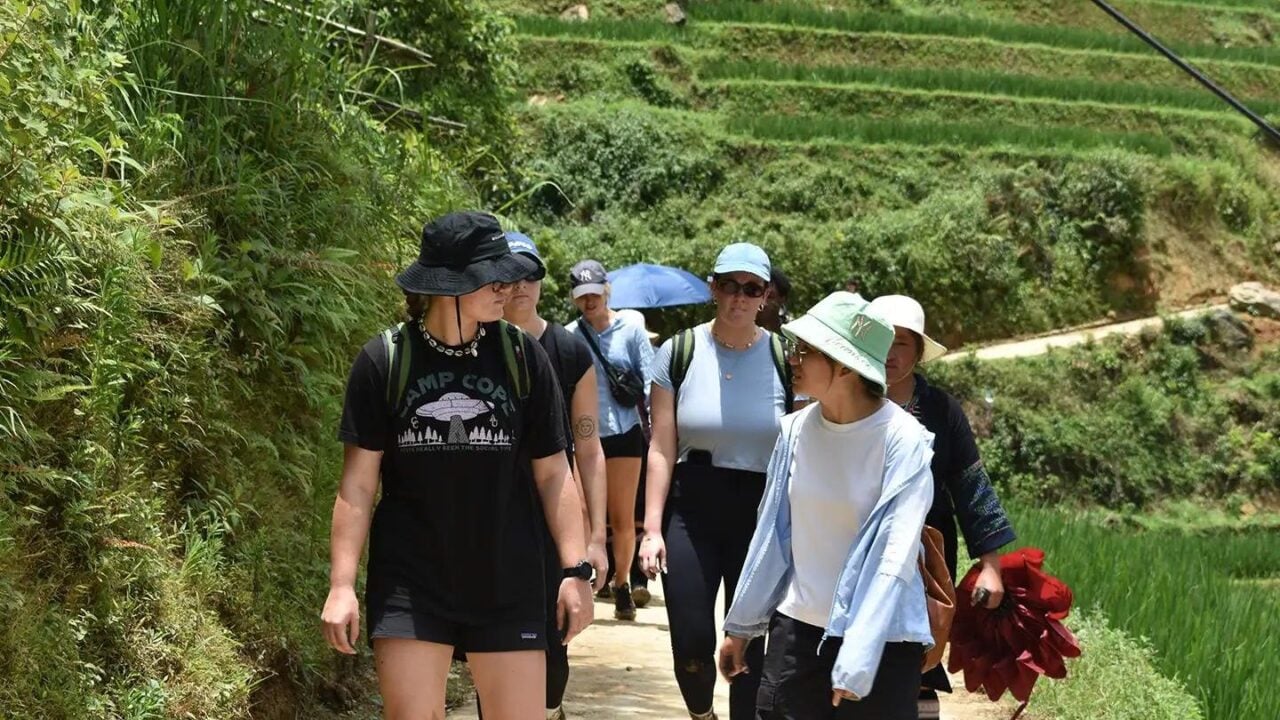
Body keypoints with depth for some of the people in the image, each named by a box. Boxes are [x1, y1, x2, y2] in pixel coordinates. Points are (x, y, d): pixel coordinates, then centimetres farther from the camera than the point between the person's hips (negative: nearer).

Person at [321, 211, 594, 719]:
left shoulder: (521, 356, 0)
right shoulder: (384, 361, -4)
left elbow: (552, 472, 4)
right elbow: (359, 481, -1)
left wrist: (575, 570, -1)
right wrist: (342, 584, -5)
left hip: (506, 586, 1)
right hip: (409, 585, -1)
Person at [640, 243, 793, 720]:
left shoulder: (785, 359, 1)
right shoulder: (679, 353, 0)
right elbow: (661, 449, 0)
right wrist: (652, 528, -5)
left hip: (760, 513, 0)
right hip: (691, 510, 0)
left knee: (749, 643, 1)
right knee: (691, 645, -5)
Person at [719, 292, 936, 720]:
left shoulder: (902, 441, -14)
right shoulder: (796, 430, 0)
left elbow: (895, 556, -17)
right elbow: (773, 533, 10)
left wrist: (858, 660, -22)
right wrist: (743, 625, 14)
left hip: (881, 638, -4)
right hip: (797, 630, 4)